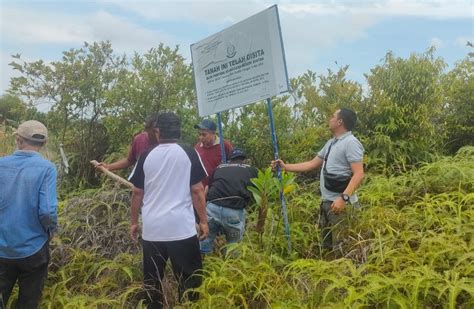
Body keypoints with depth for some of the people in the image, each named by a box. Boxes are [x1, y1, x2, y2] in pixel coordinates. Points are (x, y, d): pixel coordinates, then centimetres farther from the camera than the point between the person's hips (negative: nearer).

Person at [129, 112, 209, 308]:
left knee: (151, 281, 14)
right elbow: (197, 190, -3)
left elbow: (137, 193, 8)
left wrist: (134, 222, 18)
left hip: (151, 229, 3)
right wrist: (203, 221, 4)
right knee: (188, 279, 8)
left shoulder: (146, 156, 5)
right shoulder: (189, 154, -1)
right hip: (182, 227, -2)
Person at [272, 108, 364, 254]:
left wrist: (343, 198, -29)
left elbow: (359, 174, -20)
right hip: (326, 201, 10)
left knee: (340, 247, -5)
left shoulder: (351, 143, -12)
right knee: (326, 244, 18)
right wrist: (285, 166, 17)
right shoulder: (331, 143, 17)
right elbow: (312, 164, 21)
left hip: (340, 203, -10)